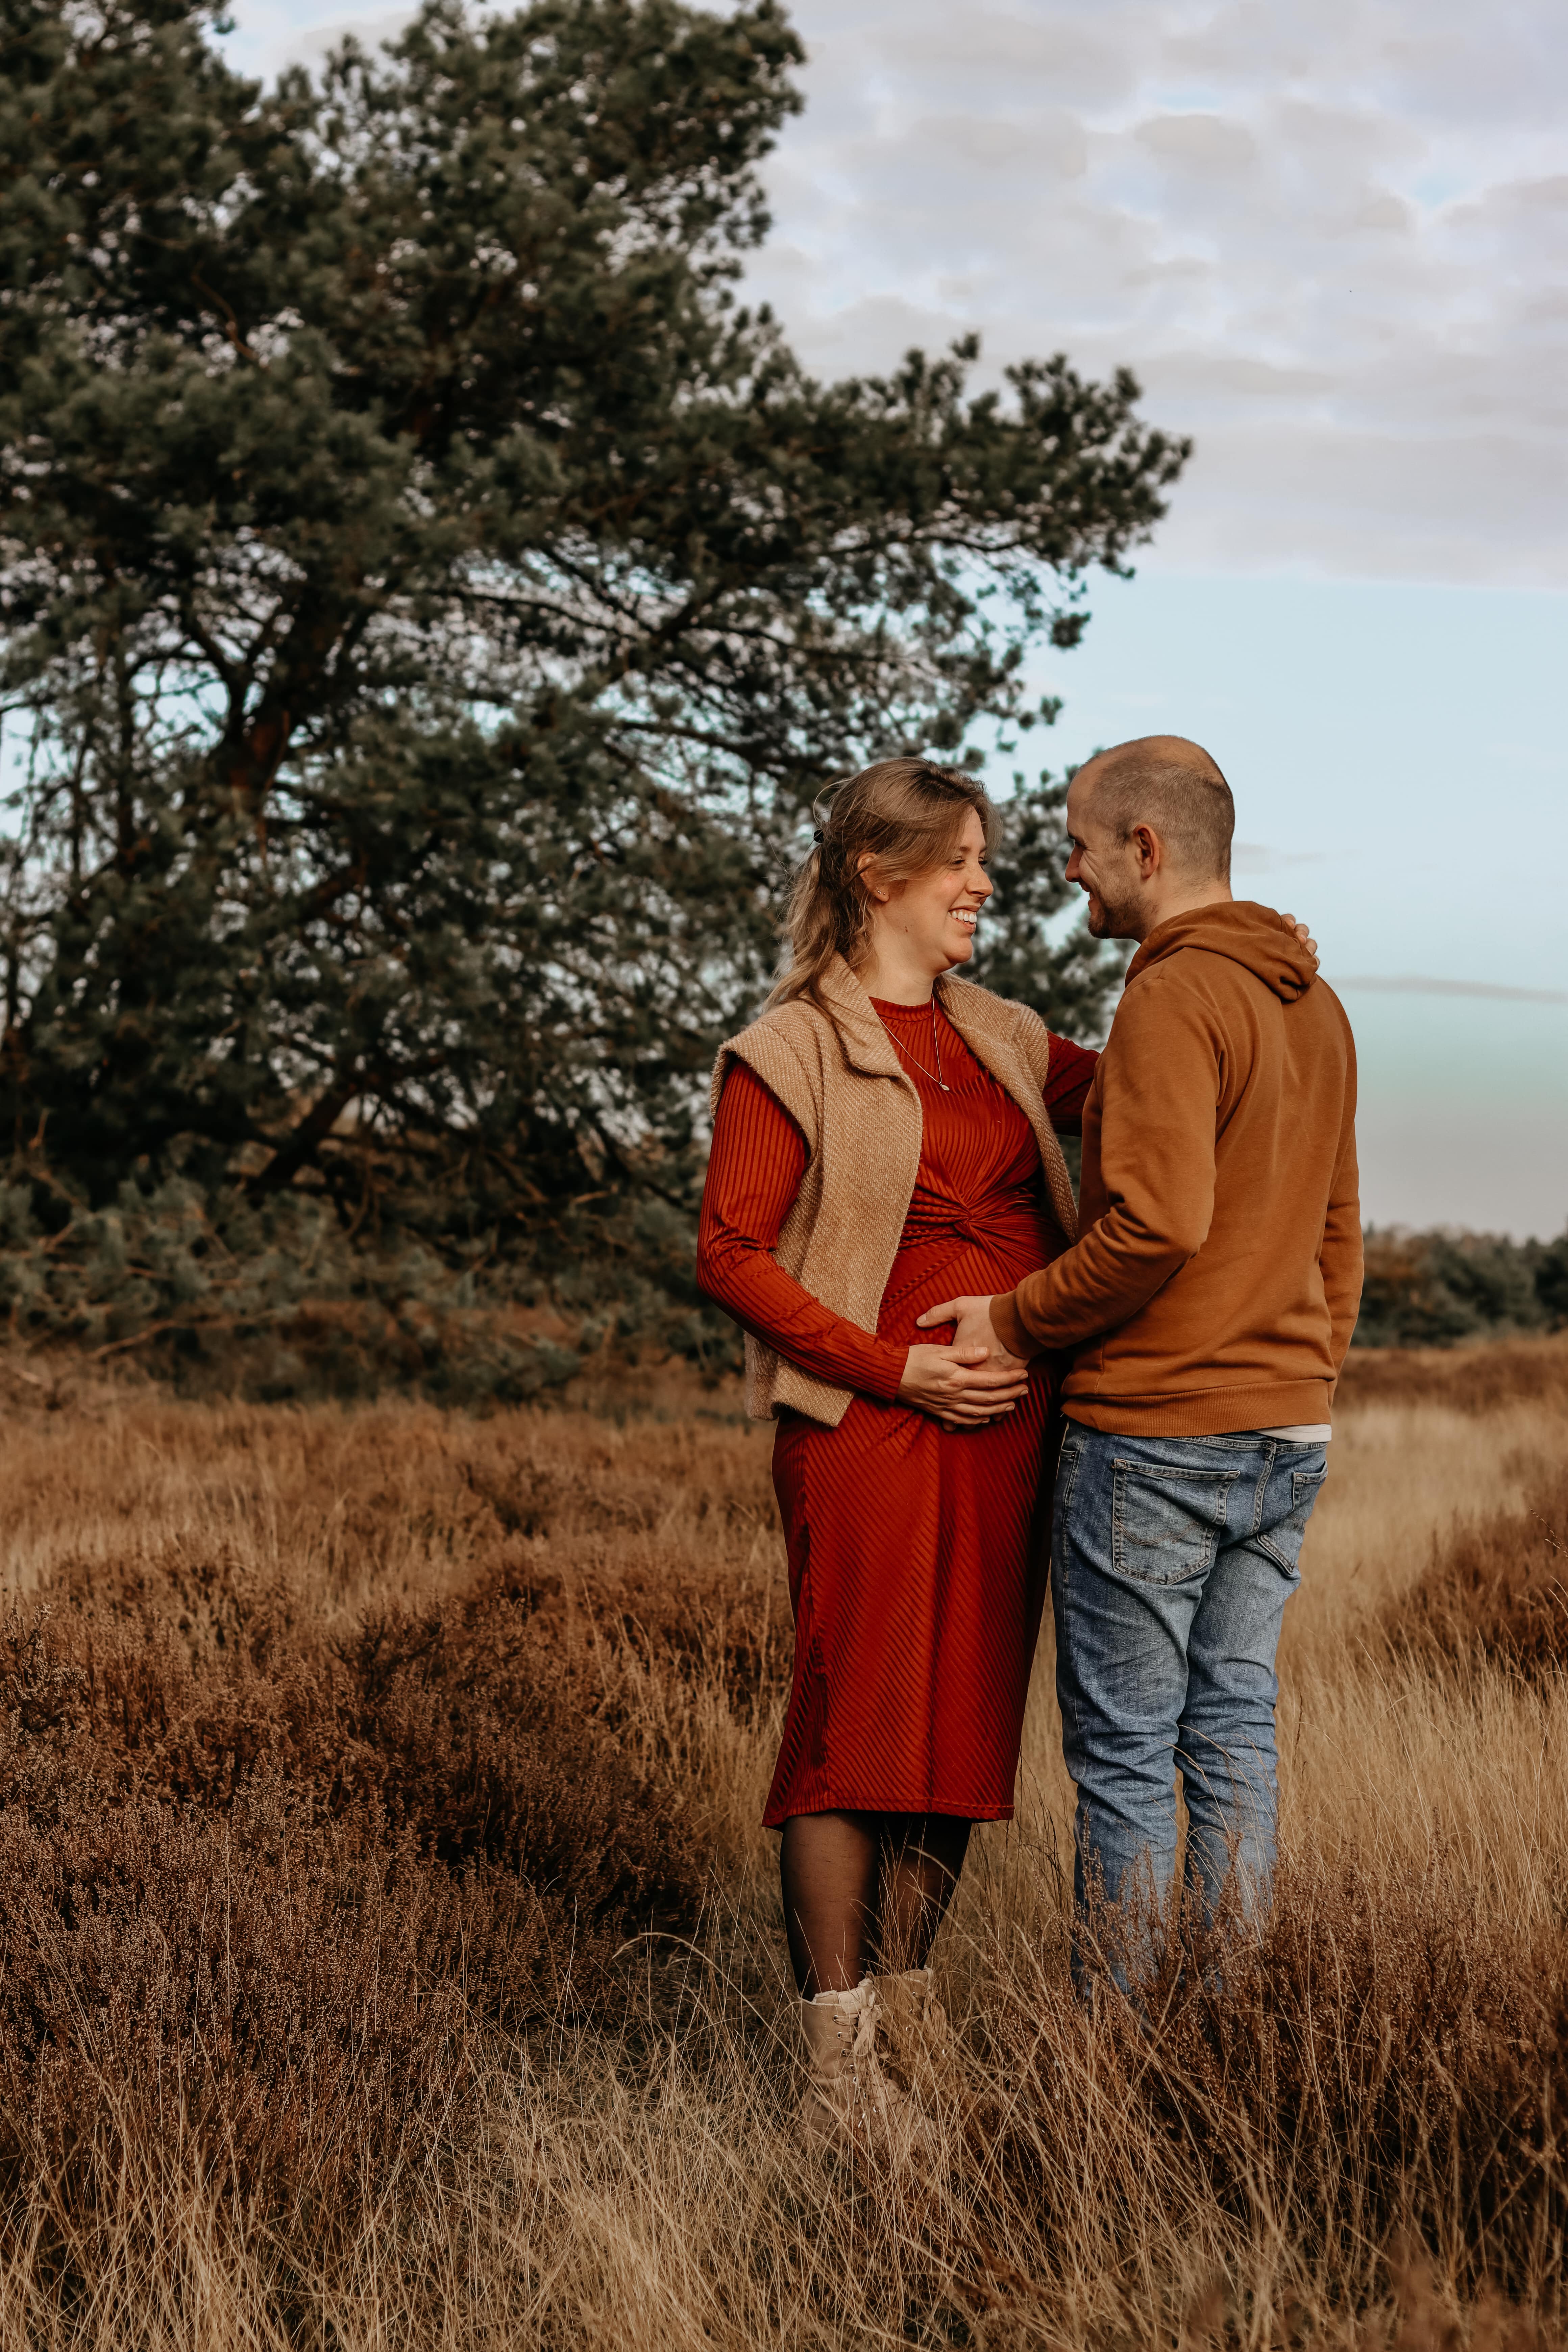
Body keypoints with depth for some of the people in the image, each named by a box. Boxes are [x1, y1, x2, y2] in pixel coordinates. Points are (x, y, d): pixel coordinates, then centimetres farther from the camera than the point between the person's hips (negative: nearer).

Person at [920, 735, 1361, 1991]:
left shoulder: (1173, 1000, -15)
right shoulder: (1318, 1006, 13)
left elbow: (1158, 1223, -25)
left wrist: (1016, 1318, -12)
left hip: (1154, 1438, -8)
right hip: (1285, 1435, 8)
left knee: (1123, 1747, 1)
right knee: (1234, 1730, 13)